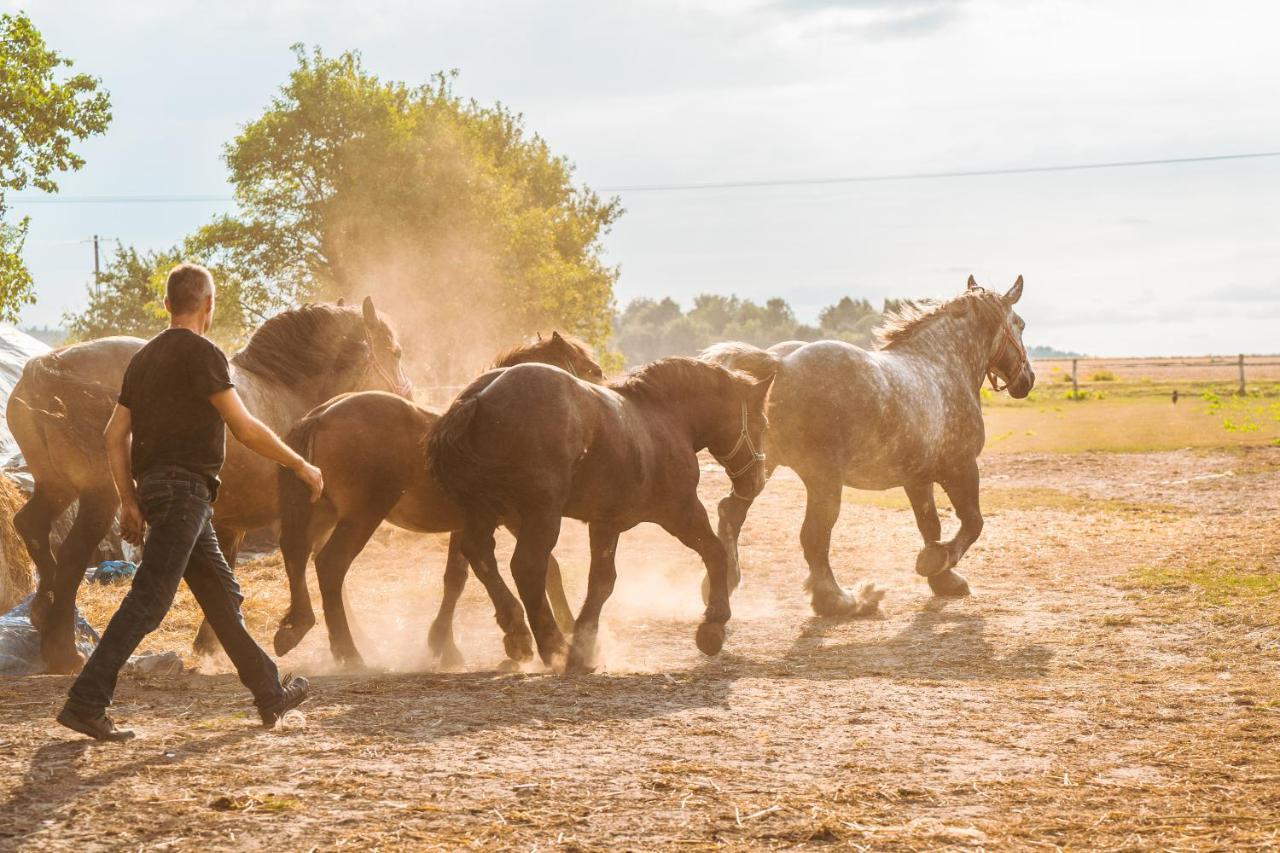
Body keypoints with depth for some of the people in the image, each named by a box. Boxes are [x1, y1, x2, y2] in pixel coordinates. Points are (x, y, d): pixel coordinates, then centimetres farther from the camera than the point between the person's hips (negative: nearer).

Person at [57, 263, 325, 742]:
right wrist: (301, 466, -3)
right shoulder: (201, 353, -10)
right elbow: (245, 429, -14)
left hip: (154, 487, 9)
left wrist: (130, 502, 15)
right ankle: (85, 703, -15)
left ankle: (271, 694, 23)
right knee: (149, 601, -12)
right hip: (184, 488, -9)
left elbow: (116, 436, 13)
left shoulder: (145, 357, 15)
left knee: (223, 595, 15)